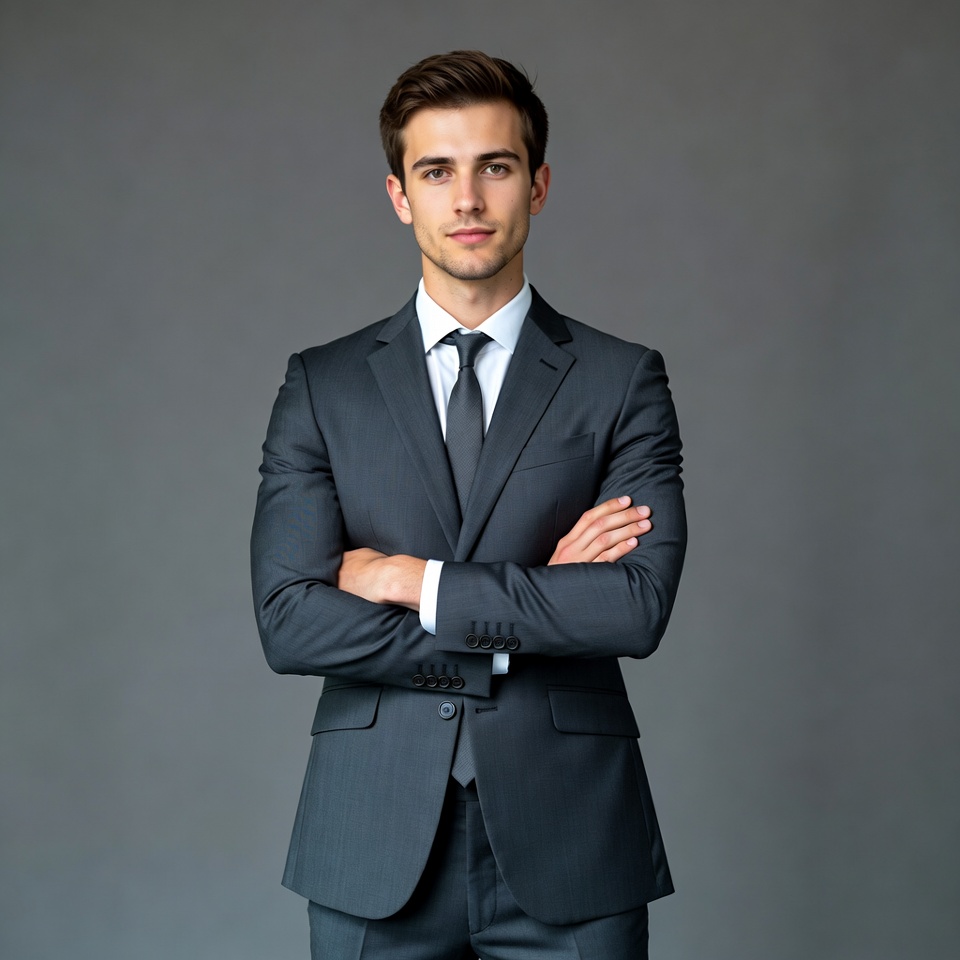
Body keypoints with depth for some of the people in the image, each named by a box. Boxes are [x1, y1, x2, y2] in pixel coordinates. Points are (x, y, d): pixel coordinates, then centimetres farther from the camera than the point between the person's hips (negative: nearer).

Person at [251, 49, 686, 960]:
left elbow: (641, 604, -11)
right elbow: (290, 622, -6)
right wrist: (531, 613, -10)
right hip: (376, 850, 1)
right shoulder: (323, 386, 5)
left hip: (566, 850, 0)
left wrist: (419, 583, -11)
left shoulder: (622, 381, 3)